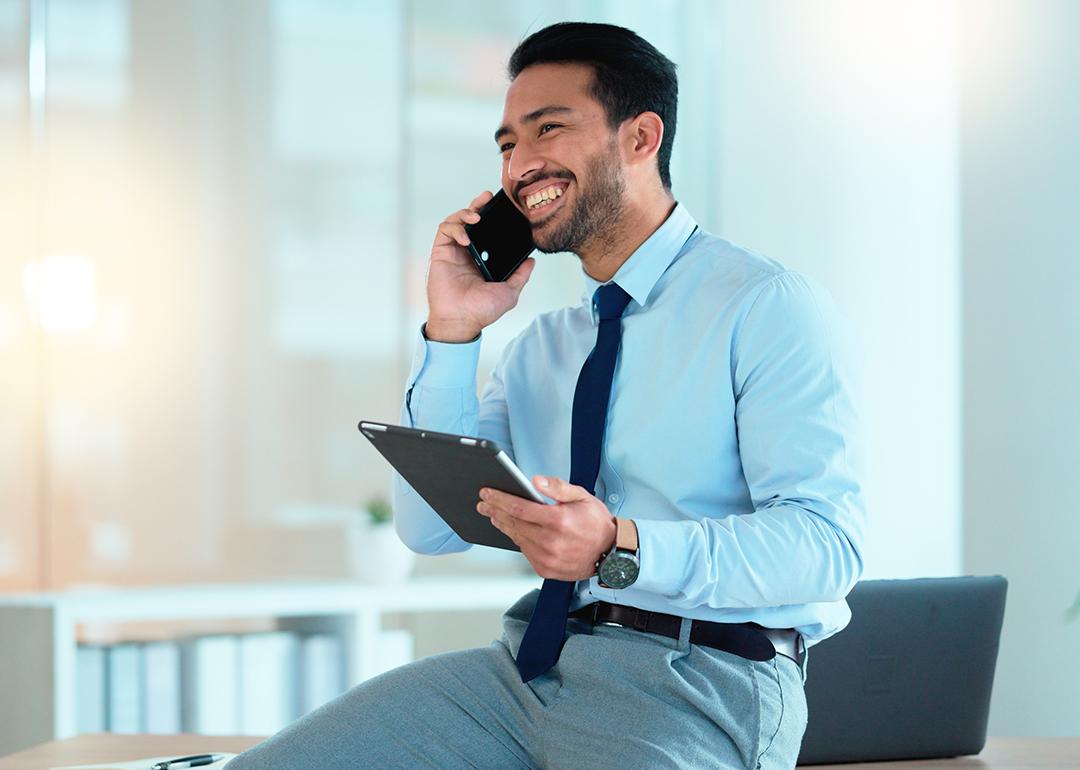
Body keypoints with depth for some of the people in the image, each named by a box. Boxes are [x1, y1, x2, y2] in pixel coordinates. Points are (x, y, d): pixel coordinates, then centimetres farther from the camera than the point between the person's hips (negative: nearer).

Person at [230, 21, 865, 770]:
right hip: (532, 665, 6)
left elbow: (828, 541, -15)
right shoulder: (543, 344, 19)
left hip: (698, 683, -6)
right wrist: (452, 335, 4)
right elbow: (432, 528, 14)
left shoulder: (769, 307, -4)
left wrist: (621, 550, -28)